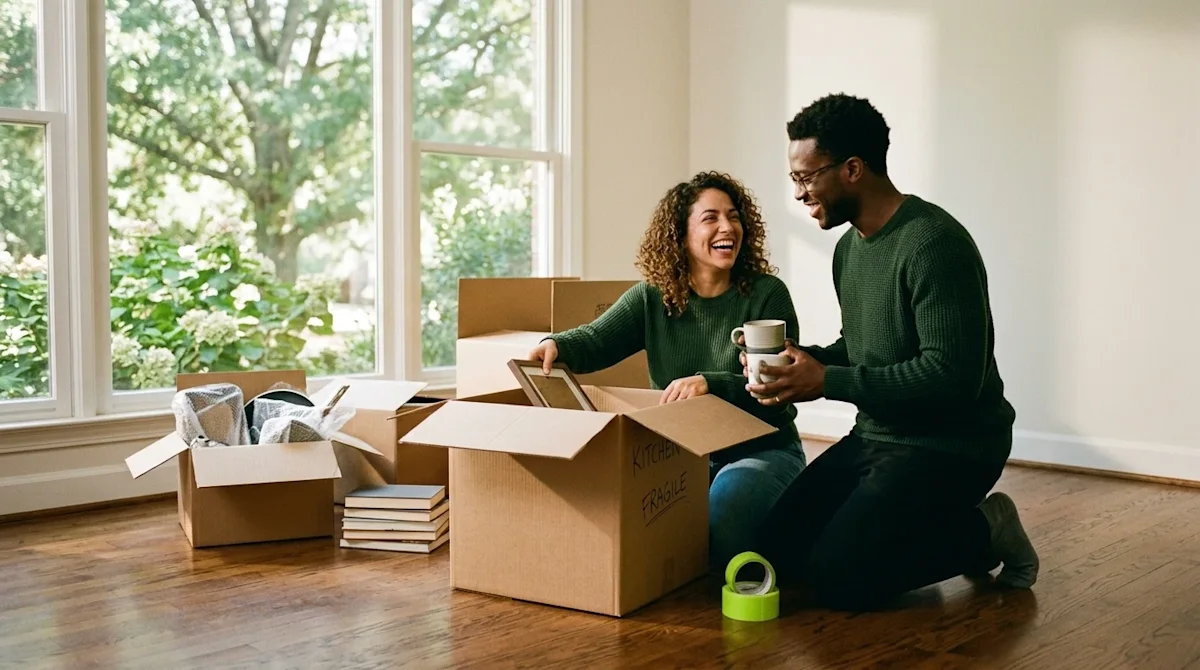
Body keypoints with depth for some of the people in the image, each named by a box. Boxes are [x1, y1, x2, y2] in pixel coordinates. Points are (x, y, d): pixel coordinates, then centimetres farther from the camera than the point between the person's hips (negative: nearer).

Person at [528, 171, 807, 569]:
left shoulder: (766, 294, -6)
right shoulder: (652, 297, 4)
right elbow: (597, 339, -11)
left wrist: (710, 384, -35)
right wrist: (557, 346, -36)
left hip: (760, 450, -2)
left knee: (723, 506, -34)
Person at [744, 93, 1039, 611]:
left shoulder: (933, 244, -21)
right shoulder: (849, 247, 11)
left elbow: (954, 376, -27)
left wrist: (828, 382, -23)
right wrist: (798, 360, -2)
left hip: (948, 446, -9)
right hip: (875, 435, 9)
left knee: (836, 578, -20)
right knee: (779, 550, 2)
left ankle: (982, 532, 2)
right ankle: (948, 529, 14)